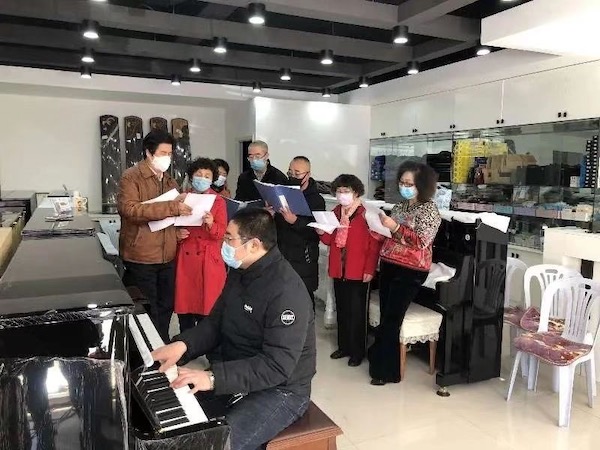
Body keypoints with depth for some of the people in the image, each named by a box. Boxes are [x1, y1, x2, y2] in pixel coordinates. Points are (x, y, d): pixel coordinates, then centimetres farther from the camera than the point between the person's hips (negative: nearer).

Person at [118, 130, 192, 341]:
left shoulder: (169, 180, 14)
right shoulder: (131, 177, -8)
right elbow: (129, 209, -25)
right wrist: (172, 207, -29)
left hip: (167, 257, 7)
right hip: (141, 258, -7)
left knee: (166, 308, 17)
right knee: (146, 313, 4)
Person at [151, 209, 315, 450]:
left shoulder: (287, 292, -27)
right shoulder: (240, 271, 2)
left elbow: (277, 366, -30)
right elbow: (216, 322, 6)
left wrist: (213, 378, -35)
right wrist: (182, 344, -12)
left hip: (280, 390, -8)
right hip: (236, 374, 8)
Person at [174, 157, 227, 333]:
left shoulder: (218, 201, 1)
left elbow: (221, 233, -6)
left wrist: (211, 224, -26)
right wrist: (177, 235, -7)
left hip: (209, 260, -2)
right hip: (186, 258, 2)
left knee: (207, 304, -2)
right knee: (185, 303, 5)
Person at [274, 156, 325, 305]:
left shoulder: (316, 200, -7)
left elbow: (317, 233, -16)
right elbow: (276, 222, 17)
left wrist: (295, 221, -29)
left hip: (303, 261, -4)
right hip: (280, 255, 5)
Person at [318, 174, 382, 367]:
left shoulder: (366, 215, -11)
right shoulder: (335, 213, 9)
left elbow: (375, 246, -12)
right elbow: (329, 241, 16)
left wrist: (369, 270, -15)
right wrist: (322, 233, -5)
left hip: (358, 272, -6)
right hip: (338, 270, 6)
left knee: (356, 312, 4)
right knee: (341, 310, 16)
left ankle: (357, 351, 17)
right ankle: (343, 346, 30)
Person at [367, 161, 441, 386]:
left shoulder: (429, 210, -7)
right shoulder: (400, 205, 14)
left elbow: (421, 242, -17)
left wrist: (395, 228, -22)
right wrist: (381, 226, -1)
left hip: (410, 271, -6)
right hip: (388, 265, 6)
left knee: (391, 319, -4)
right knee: (385, 316, 7)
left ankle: (386, 371, 8)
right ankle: (379, 361, 18)